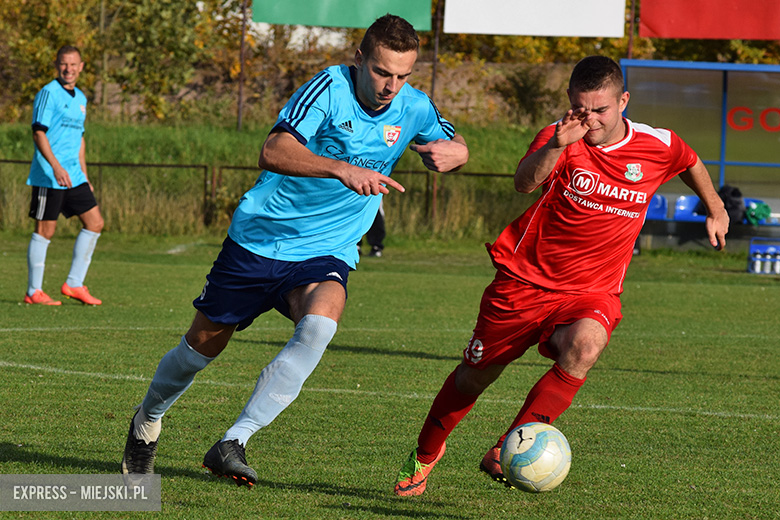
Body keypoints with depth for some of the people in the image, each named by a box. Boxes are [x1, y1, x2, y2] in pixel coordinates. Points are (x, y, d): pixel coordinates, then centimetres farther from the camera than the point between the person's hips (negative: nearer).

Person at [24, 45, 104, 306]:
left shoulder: (80, 98, 17)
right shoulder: (49, 93, -9)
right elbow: (39, 132, -16)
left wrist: (84, 176, 22)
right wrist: (56, 167, -25)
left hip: (73, 177, 8)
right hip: (48, 176, -8)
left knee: (94, 223, 4)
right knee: (45, 230, -4)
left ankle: (74, 284, 10)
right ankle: (34, 292, 3)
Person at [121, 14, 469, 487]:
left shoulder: (413, 108, -4)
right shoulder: (329, 89, -20)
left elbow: (457, 147, 14)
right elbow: (273, 152, -33)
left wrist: (452, 153, -12)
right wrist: (343, 169, -47)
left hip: (325, 255, 2)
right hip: (259, 238, -2)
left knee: (319, 325, -31)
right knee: (203, 345, 10)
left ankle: (233, 444, -28)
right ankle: (147, 422, 42)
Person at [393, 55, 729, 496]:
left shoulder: (658, 146, -6)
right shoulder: (562, 139, -14)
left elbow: (692, 162, 20)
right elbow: (524, 182, -35)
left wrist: (715, 210, 31)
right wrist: (555, 147, -53)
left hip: (592, 292, 1)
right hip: (526, 278, -1)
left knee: (585, 345, -34)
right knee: (476, 375, 10)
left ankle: (507, 452, -28)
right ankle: (425, 454, 40)